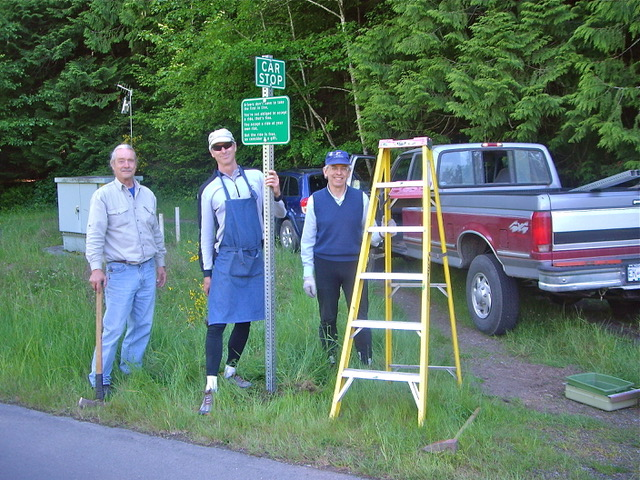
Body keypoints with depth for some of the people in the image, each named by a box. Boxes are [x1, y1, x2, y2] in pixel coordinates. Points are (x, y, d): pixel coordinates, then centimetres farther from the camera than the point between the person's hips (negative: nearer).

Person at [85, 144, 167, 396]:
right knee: (113, 328, -6)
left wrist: (160, 263, 20)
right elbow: (95, 234, -8)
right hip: (120, 271, -5)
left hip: (148, 270, 5)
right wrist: (96, 268, -17)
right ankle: (99, 380, 5)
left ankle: (132, 372, 25)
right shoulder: (103, 195, -3)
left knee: (143, 326, 10)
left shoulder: (147, 195, 12)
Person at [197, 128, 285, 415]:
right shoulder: (209, 190, 2)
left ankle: (231, 370, 31)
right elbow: (205, 234, 4)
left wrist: (276, 194, -12)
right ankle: (211, 387, -10)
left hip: (255, 259, 3)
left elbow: (279, 214, 8)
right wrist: (207, 272, 1)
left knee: (245, 321, 12)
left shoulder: (255, 178, 7)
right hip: (226, 260, -3)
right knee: (217, 323, -10)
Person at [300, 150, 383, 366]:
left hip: (354, 264, 0)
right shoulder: (315, 200, 1)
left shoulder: (360, 198, 2)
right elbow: (307, 240, 4)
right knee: (327, 319, 9)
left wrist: (382, 234, -16)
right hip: (325, 266, 0)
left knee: (359, 317, -2)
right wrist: (308, 273, 0)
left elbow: (369, 234, 7)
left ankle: (367, 365, 6)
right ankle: (330, 362, 23)